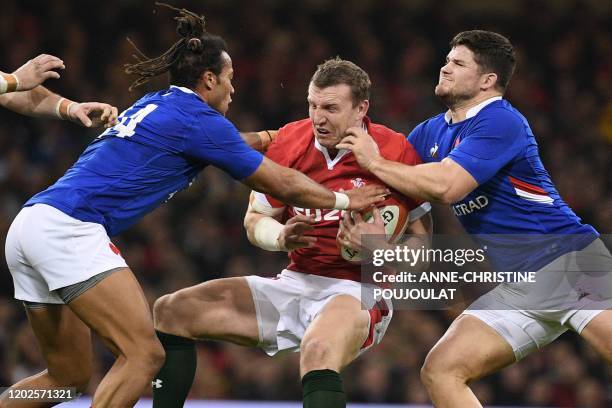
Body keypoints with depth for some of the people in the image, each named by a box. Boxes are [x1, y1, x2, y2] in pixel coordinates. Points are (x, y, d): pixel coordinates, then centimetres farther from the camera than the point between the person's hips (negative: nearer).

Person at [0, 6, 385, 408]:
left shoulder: (155, 104, 21)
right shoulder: (201, 120, -3)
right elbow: (282, 184, 5)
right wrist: (344, 200, 19)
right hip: (68, 228, -9)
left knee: (69, 376, 15)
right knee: (144, 355, -12)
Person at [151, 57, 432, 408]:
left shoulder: (395, 151, -11)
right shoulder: (289, 142, 1)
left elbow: (422, 238, -3)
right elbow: (255, 219, 13)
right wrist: (281, 238, -11)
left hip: (360, 292, -6)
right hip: (296, 284, 6)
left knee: (318, 352, -42)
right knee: (170, 311, -1)